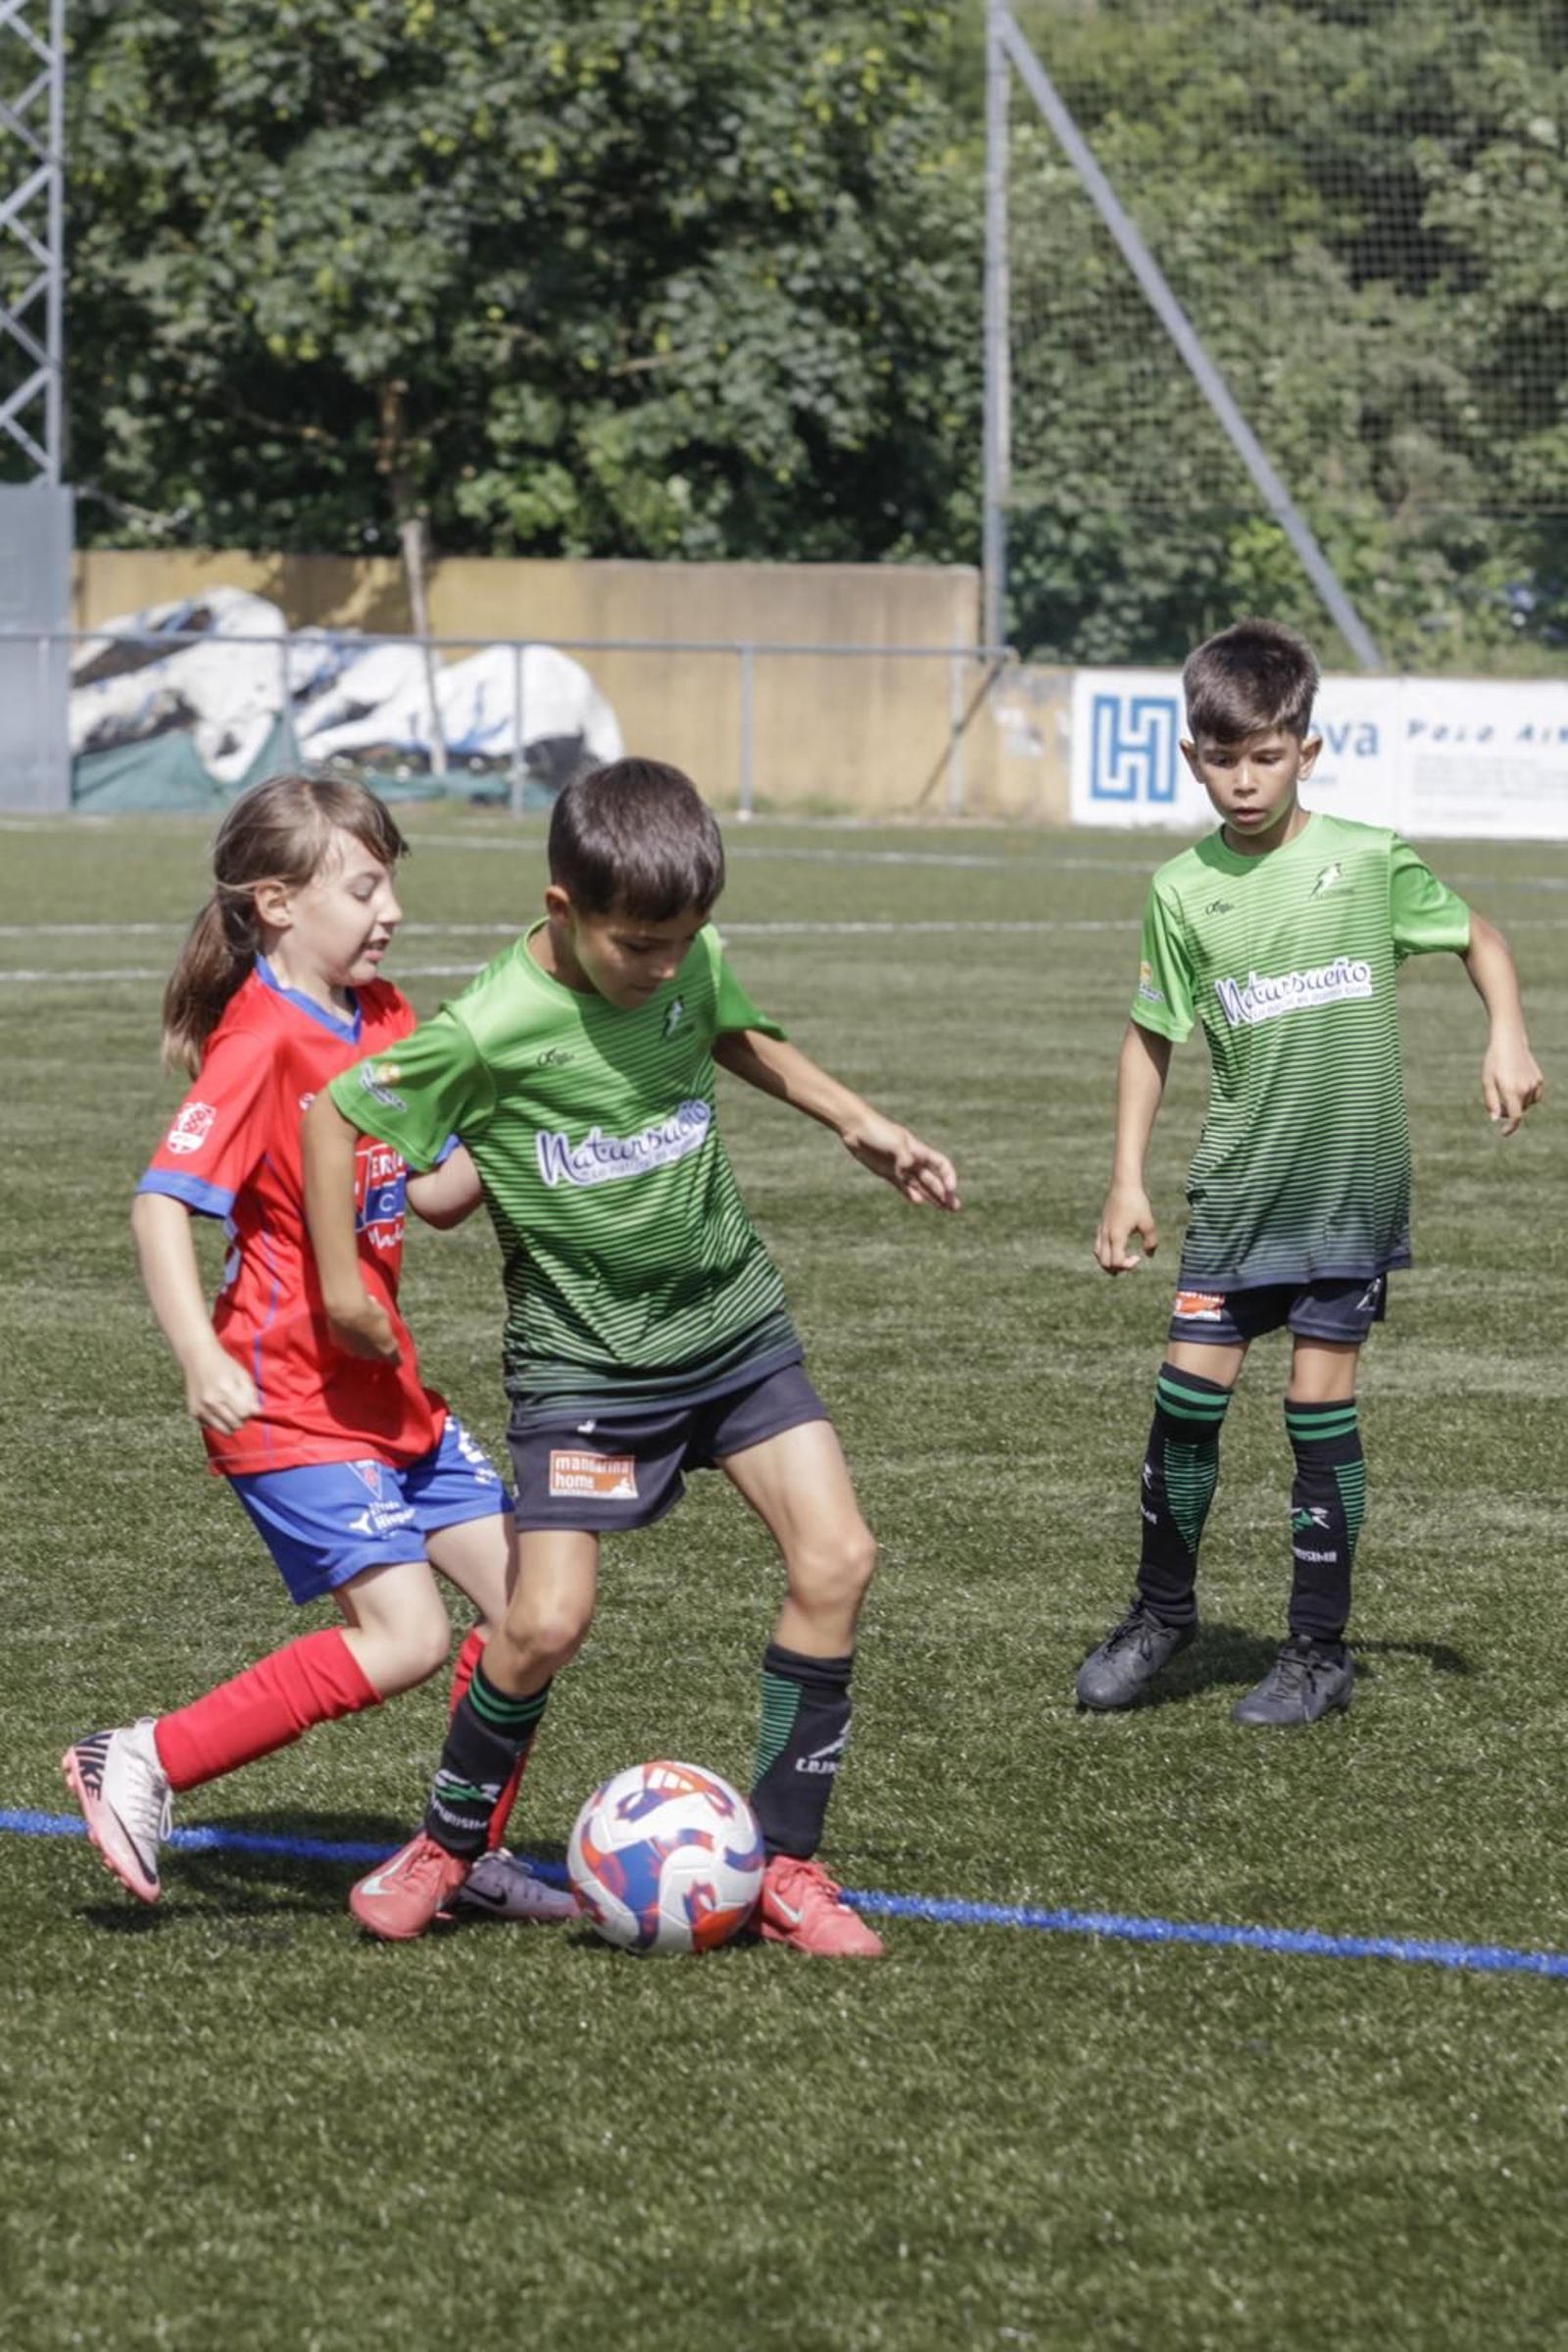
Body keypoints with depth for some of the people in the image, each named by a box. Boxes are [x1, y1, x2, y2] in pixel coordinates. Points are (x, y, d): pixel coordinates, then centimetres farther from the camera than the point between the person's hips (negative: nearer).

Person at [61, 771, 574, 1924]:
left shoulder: (384, 1019, 9)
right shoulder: (263, 1044, -17)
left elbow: (434, 1192, 17)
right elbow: (162, 1201, -24)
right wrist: (203, 1363, -34)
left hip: (386, 1390, 9)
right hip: (289, 1399, -9)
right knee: (403, 1632, -17)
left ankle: (473, 1851, 21)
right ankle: (142, 1764, -7)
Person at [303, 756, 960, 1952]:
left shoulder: (691, 963, -6)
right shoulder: (493, 1030, -21)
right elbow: (334, 1112, -10)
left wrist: (857, 1119, 10)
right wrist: (341, 1284, -5)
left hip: (730, 1312, 5)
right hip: (583, 1350, -5)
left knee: (837, 1557, -10)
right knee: (550, 1619, -13)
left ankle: (784, 1863, 2)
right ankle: (448, 1844, 15)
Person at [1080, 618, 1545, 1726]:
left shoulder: (1369, 861, -5)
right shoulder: (1183, 892, -2)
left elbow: (1479, 937, 9)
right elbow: (1153, 1034, 7)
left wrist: (1507, 1036, -6)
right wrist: (1128, 1177, 3)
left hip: (1353, 1180, -2)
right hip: (1241, 1180, 2)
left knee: (1321, 1402, 0)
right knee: (1190, 1389, -2)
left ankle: (1321, 1651, 10)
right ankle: (1163, 1613, 18)